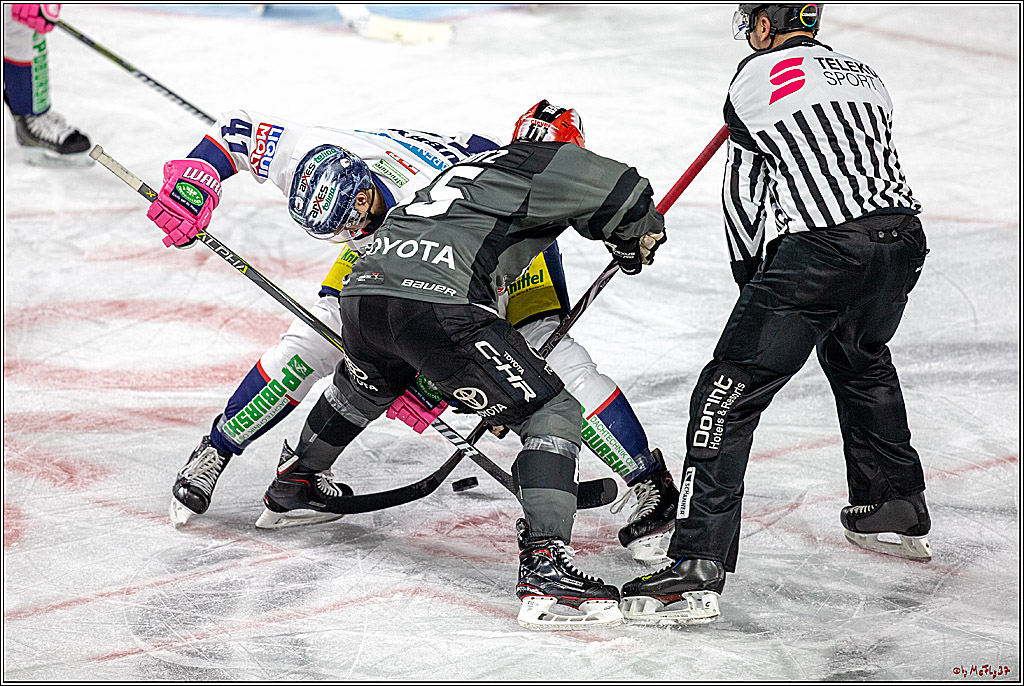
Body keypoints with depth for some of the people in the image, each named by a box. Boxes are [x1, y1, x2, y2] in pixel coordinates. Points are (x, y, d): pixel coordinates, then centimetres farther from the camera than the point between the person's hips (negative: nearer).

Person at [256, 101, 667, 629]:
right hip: (434, 303, -9)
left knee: (367, 383, 42)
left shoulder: (472, 168, 34)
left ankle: (293, 483, 61)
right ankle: (544, 567, -18)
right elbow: (625, 195, -4)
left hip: (362, 289, 9)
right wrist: (636, 244, 21)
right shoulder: (546, 165, 10)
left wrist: (491, 392, 45)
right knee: (553, 416, -3)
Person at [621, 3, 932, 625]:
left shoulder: (756, 79, 8)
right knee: (860, 359, 36)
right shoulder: (866, 76, 24)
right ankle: (900, 513, 46)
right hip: (903, 238, 7)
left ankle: (698, 567, -15)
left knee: (730, 393, -5)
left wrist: (754, 276, 25)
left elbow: (744, 198, 10)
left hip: (820, 249, -7)